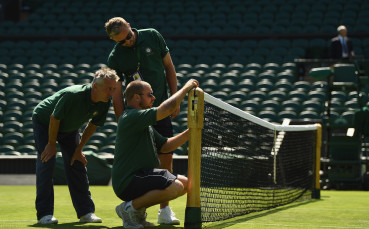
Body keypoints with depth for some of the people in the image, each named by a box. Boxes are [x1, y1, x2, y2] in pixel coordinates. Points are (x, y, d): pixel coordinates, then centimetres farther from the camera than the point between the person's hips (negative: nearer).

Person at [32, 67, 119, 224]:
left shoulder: (105, 103, -21)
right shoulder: (72, 95, -41)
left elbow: (93, 125, -4)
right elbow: (54, 118, -27)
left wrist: (79, 149, -1)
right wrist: (52, 144, -16)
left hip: (69, 128, 6)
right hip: (44, 122, -6)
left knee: (77, 165, 0)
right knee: (47, 162, -16)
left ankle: (86, 212, 4)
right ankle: (44, 214, -12)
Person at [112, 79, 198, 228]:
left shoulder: (145, 125, 20)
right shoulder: (131, 117, -15)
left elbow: (165, 146, 19)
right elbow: (166, 109, -24)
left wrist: (190, 132, 7)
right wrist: (186, 88, -10)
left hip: (143, 175, 11)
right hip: (128, 182, -11)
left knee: (184, 183, 9)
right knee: (175, 187, -26)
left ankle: (138, 210, 12)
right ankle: (129, 207, -10)